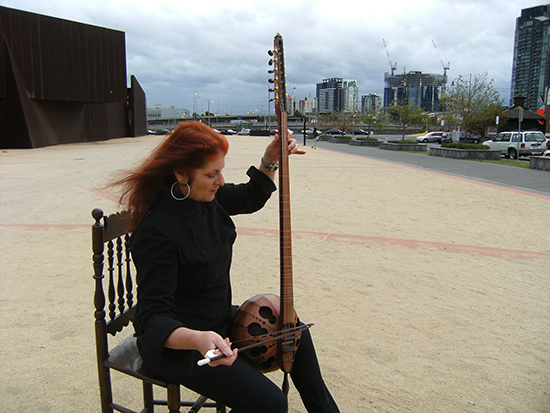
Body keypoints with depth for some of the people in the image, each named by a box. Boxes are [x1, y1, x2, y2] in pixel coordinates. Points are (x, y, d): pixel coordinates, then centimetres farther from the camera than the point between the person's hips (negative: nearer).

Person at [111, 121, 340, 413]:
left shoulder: (207, 198, -6)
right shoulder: (157, 231, -30)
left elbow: (251, 198, 15)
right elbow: (153, 317, -30)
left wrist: (270, 160, -2)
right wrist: (197, 339, -49)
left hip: (220, 319, 9)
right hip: (177, 343, -9)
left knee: (297, 335, 16)